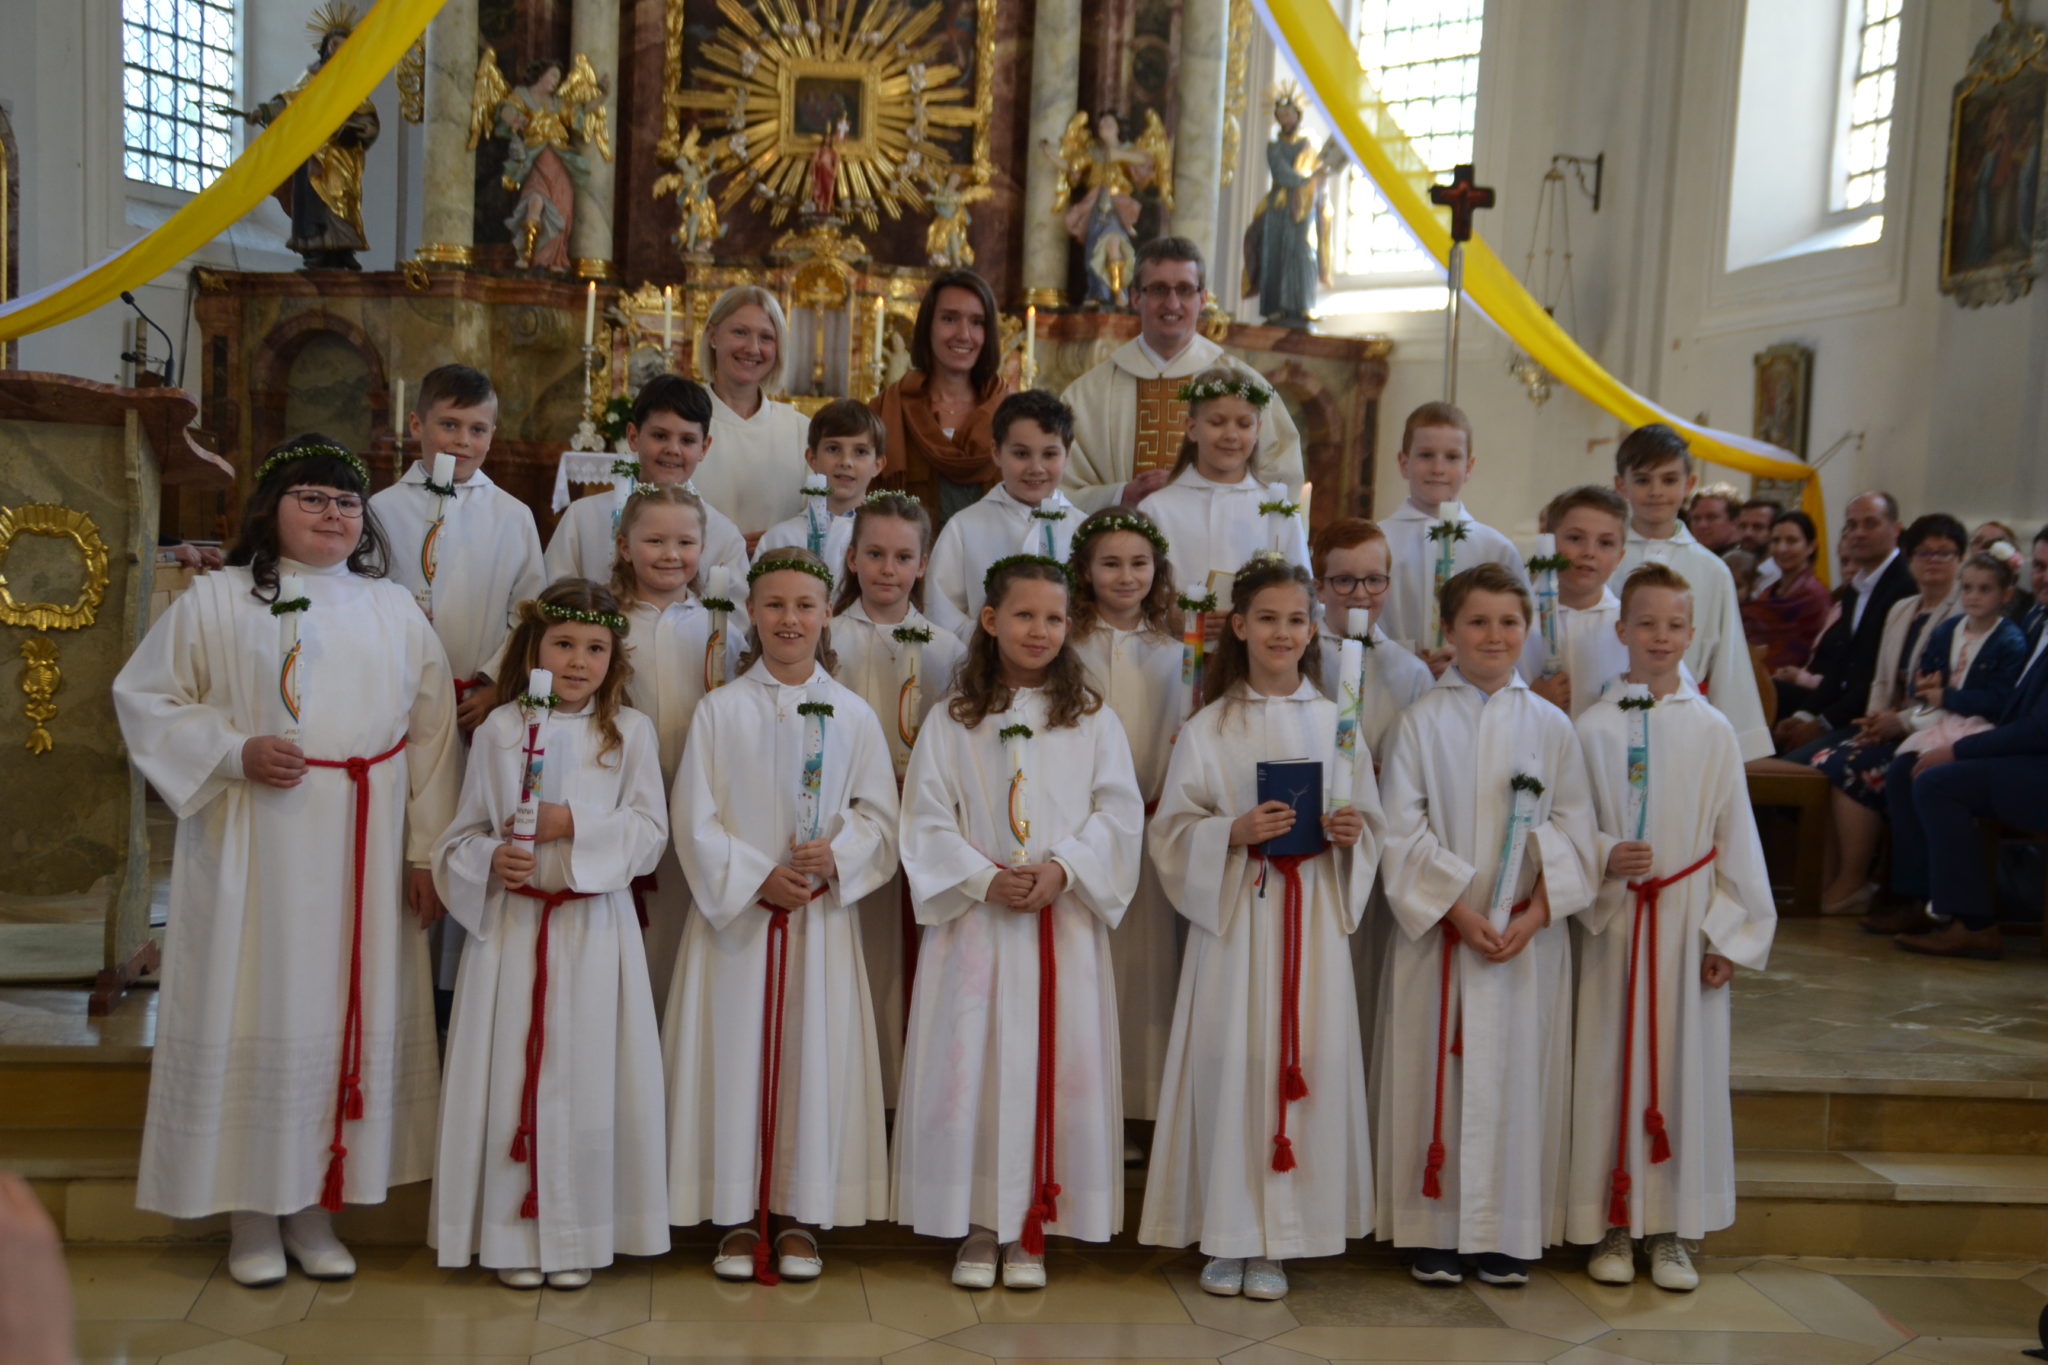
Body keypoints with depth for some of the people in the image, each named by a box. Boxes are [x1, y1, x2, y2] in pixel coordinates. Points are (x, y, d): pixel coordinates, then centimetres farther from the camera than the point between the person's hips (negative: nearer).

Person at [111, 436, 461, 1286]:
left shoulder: (394, 611, 11)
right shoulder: (216, 600, 3)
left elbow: (432, 733, 9)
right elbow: (144, 697, 3)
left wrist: (427, 850, 4)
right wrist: (234, 752, -12)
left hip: (363, 852, 3)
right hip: (252, 847, -2)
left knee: (349, 1012, 6)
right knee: (254, 1007, 1)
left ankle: (314, 1208, 19)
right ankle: (252, 1215, 15)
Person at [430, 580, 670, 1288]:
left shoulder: (631, 731, 3)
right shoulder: (499, 730, 4)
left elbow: (649, 830, -3)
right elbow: (463, 833, 6)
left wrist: (573, 824, -15)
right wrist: (491, 860, -15)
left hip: (595, 927, 0)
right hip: (511, 925, 1)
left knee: (585, 1077, 2)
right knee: (512, 1072, 4)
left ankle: (574, 1236, 15)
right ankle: (513, 1234, 17)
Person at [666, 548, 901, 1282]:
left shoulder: (853, 715, 5)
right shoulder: (719, 710, 2)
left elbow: (880, 816, 4)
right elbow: (693, 819, -1)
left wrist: (836, 855, -15)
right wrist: (757, 877, -12)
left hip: (822, 917, 1)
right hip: (734, 912, -1)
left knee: (816, 1056, 3)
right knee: (736, 1056, 1)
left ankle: (802, 1215, 16)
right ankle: (737, 1215, 14)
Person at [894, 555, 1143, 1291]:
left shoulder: (1092, 719, 7)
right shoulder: (951, 721, 5)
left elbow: (1118, 814, 1)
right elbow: (927, 821, 0)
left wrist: (1061, 870, -14)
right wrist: (985, 878, -13)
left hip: (1064, 919, 1)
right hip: (975, 920, 0)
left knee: (1056, 1063, 1)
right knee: (970, 1064, -1)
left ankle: (1029, 1231, 14)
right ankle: (978, 1226, 12)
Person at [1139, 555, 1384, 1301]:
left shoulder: (1337, 723, 10)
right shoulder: (1208, 729, 3)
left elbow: (1371, 825, 13)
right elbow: (1172, 832, 0)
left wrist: (1350, 832, -9)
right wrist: (1235, 833, -17)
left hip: (1314, 916, 2)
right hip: (1232, 913, -2)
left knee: (1306, 1060, 0)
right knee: (1230, 1060, -4)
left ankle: (1276, 1240, 13)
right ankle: (1226, 1235, 11)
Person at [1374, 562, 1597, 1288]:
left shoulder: (1550, 725, 6)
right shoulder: (1421, 721, 1)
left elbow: (1575, 833, 3)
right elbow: (1400, 832, -5)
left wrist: (1536, 913, -11)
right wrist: (1456, 909, -13)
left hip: (1529, 936, 2)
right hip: (1436, 930, -1)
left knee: (1517, 1076, 5)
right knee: (1435, 1073, 2)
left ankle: (1508, 1234, 18)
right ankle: (1432, 1232, 14)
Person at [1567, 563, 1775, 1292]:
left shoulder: (1712, 730, 3)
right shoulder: (1592, 727, 0)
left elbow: (1735, 838, 4)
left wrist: (1729, 932, 0)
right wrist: (1605, 858, -17)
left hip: (1689, 918, 1)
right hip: (1613, 920, -1)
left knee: (1686, 1061, 5)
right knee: (1609, 1064, 2)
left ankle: (1670, 1232, 17)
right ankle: (1611, 1226, 15)